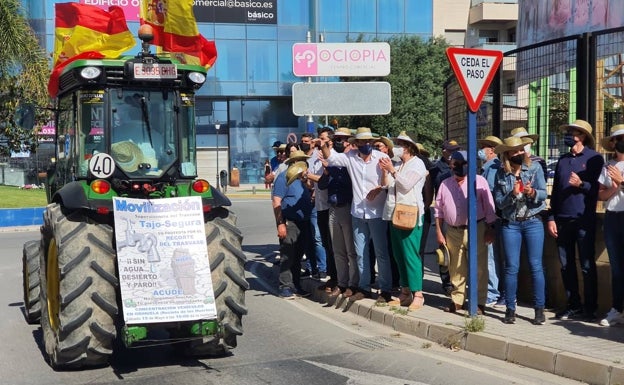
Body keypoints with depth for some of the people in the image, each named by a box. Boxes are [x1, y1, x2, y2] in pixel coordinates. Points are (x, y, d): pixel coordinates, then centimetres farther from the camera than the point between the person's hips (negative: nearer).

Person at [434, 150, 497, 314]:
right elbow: (439, 210, 13)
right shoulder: (445, 184, 9)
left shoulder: (479, 181, -2)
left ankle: (479, 302, 7)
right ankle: (457, 299, 23)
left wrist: (490, 230, -4)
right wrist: (439, 232, 9)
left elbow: (489, 208, -1)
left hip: (476, 230, -4)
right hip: (453, 232, 4)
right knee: (456, 269, 11)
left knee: (479, 268, -1)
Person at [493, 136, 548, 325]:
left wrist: (533, 192, -25)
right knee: (511, 267, 3)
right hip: (510, 224, 1)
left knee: (536, 266, -1)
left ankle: (539, 309, 7)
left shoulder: (535, 168, 0)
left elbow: (544, 194, -4)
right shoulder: (501, 174, 2)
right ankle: (510, 309, 12)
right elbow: (498, 202, -1)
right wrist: (512, 195, -19)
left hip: (533, 222, -1)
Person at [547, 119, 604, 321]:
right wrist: (551, 218, 9)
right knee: (566, 265, 8)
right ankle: (573, 305, 18)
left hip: (584, 219, -5)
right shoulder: (563, 160, 14)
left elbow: (598, 188, -3)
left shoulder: (595, 158, 0)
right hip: (563, 219, 5)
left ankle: (590, 308, 6)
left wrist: (581, 184, -21)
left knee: (587, 266, -1)